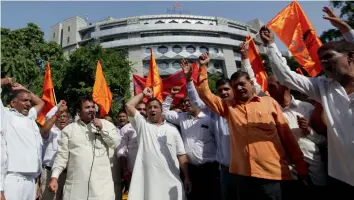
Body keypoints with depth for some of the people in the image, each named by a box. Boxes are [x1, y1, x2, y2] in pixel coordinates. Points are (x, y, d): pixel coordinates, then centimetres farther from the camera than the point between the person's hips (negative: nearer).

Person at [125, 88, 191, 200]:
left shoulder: (172, 129, 9)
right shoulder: (142, 124, 9)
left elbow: (181, 155, 7)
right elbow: (128, 106, -2)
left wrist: (187, 177, 2)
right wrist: (143, 94, 9)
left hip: (171, 179, 1)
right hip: (147, 178, 0)